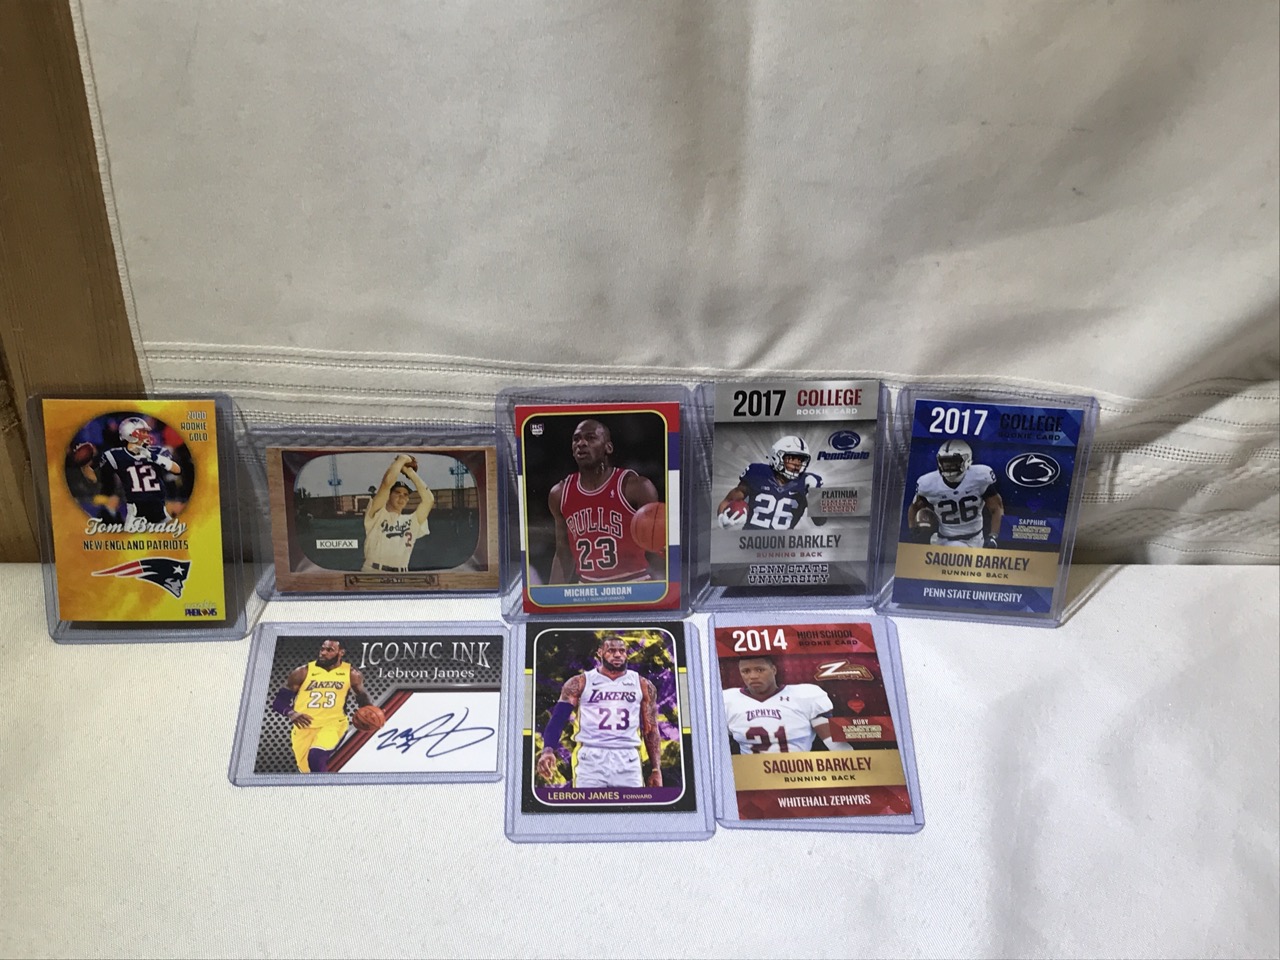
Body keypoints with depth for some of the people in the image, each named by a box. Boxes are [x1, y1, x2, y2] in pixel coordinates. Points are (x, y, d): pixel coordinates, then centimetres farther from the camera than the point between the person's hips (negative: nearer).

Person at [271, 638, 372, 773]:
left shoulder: (351, 674, -1)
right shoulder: (303, 672, -3)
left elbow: (362, 697, 15)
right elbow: (278, 701, -1)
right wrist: (290, 713, -23)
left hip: (333, 725, -2)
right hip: (304, 727, 2)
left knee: (316, 757, -29)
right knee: (306, 770, 7)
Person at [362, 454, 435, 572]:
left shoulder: (411, 521, 17)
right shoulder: (377, 514, 5)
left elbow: (429, 499, 6)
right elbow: (387, 482, -7)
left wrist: (410, 472, 9)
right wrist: (402, 459, 6)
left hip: (402, 578, 5)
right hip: (373, 573, -5)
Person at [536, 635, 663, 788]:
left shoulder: (642, 685, 10)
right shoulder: (580, 683, 3)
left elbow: (651, 730, 13)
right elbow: (558, 719, -2)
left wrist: (656, 769, 6)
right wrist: (548, 750, -21)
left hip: (628, 761, 2)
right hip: (591, 758, -2)